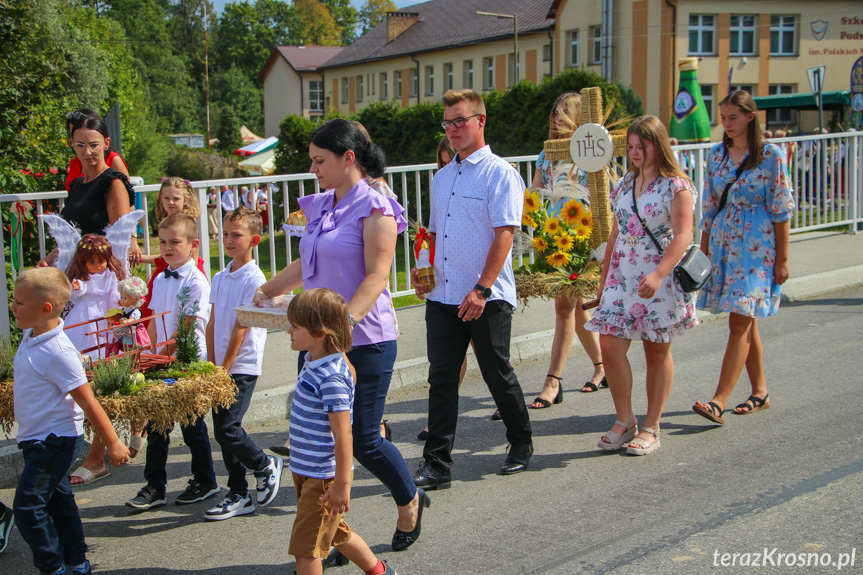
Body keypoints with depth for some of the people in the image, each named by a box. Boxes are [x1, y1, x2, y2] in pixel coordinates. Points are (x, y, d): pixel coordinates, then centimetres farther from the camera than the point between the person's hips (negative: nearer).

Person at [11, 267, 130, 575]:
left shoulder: (57, 352, -25)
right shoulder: (31, 336, 2)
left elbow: (88, 402, -22)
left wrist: (112, 443, -19)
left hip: (54, 440, -9)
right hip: (40, 438, 9)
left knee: (27, 506, -9)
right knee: (58, 500, 17)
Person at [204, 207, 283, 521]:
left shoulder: (254, 279, -12)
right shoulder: (219, 278, 11)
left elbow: (241, 329, -14)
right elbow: (212, 326, 12)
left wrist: (224, 368, -14)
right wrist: (211, 365, 4)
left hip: (242, 367, -7)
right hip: (220, 367, 7)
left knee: (227, 428, -12)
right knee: (223, 430, 8)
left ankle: (266, 465, 14)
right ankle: (238, 495, 18)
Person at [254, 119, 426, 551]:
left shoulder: (374, 208, -10)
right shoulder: (319, 207, 13)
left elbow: (376, 277, -18)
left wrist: (344, 321, -30)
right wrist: (266, 292, 22)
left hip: (365, 341, -7)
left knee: (363, 441, -1)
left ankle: (409, 501, 28)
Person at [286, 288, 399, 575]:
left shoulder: (331, 379, -26)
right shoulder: (313, 361, 3)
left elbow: (343, 436, -26)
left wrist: (341, 484, -23)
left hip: (323, 478, -10)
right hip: (305, 470, 10)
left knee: (305, 546, -2)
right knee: (335, 532, 24)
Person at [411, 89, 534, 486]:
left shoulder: (500, 174, -6)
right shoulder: (442, 177, 17)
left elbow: (504, 234, -14)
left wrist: (482, 289, -20)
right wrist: (421, 269, 6)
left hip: (486, 299, -6)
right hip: (442, 297, 6)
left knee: (498, 376, 7)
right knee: (441, 378, 2)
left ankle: (521, 446, 28)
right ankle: (436, 465, 5)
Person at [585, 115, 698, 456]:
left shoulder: (676, 186, -6)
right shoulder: (624, 186, 13)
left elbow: (683, 236, -15)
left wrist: (658, 275, -27)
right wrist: (603, 277, 15)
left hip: (660, 280, -5)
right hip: (622, 278, 5)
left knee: (657, 352, 5)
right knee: (610, 346, -5)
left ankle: (651, 428, 15)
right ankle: (624, 421, 10)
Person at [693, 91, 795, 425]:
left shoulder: (771, 155, -5)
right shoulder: (716, 155, 9)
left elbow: (782, 209, -5)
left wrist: (782, 258, -7)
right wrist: (703, 250, 11)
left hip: (757, 245, -5)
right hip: (724, 241, 5)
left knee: (740, 321, -11)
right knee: (746, 321, 11)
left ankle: (719, 401, -15)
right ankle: (760, 392, 24)